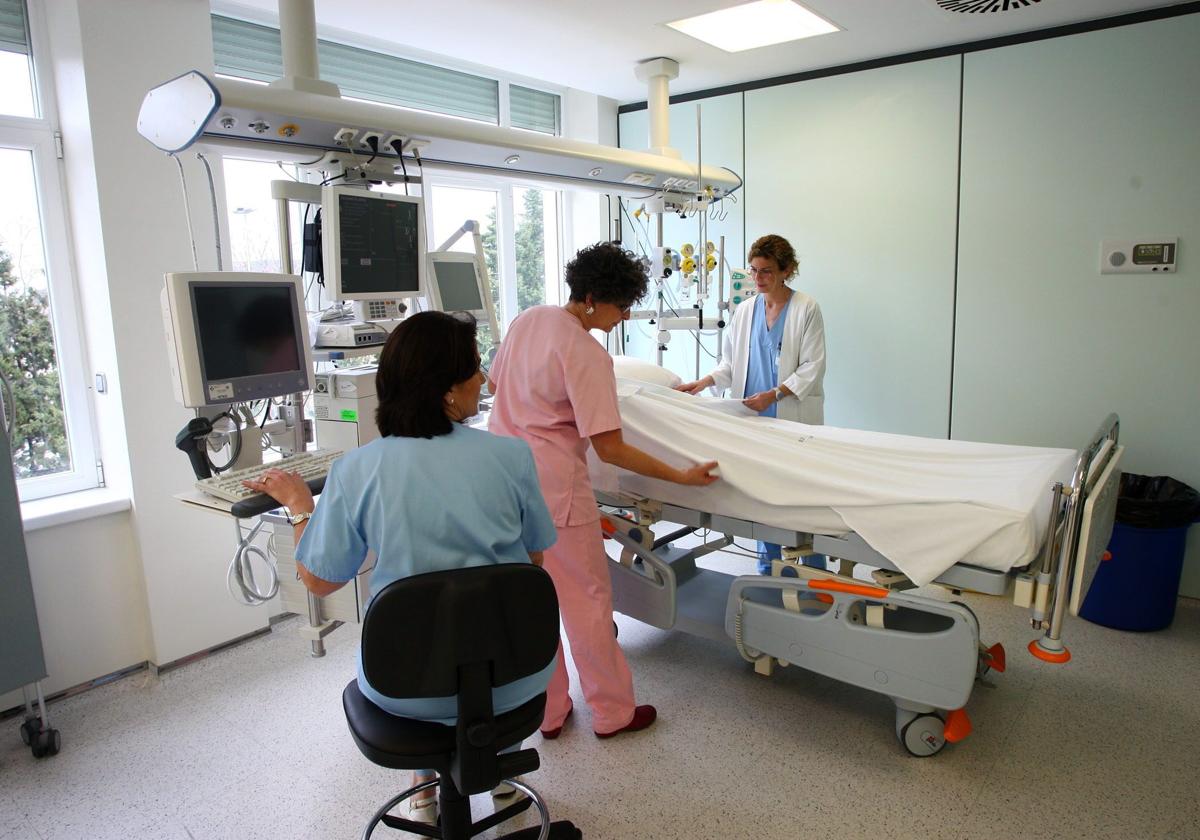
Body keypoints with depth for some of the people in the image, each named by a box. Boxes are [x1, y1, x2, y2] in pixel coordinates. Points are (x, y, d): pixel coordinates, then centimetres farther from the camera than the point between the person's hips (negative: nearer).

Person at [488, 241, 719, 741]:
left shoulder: (527, 320, 5)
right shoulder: (587, 354, -19)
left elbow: (494, 385, 19)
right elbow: (610, 449, -20)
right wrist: (682, 477, -14)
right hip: (552, 486, -8)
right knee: (587, 598, 8)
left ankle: (548, 711, 32)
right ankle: (612, 713, 25)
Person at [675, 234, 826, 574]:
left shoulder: (806, 309, -2)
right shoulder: (745, 311, 12)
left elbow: (813, 367, -6)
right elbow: (732, 363, 15)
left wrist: (774, 394, -17)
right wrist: (706, 381, -3)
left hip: (793, 418, -4)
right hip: (753, 417, 4)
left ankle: (814, 570, 11)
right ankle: (769, 567, 19)